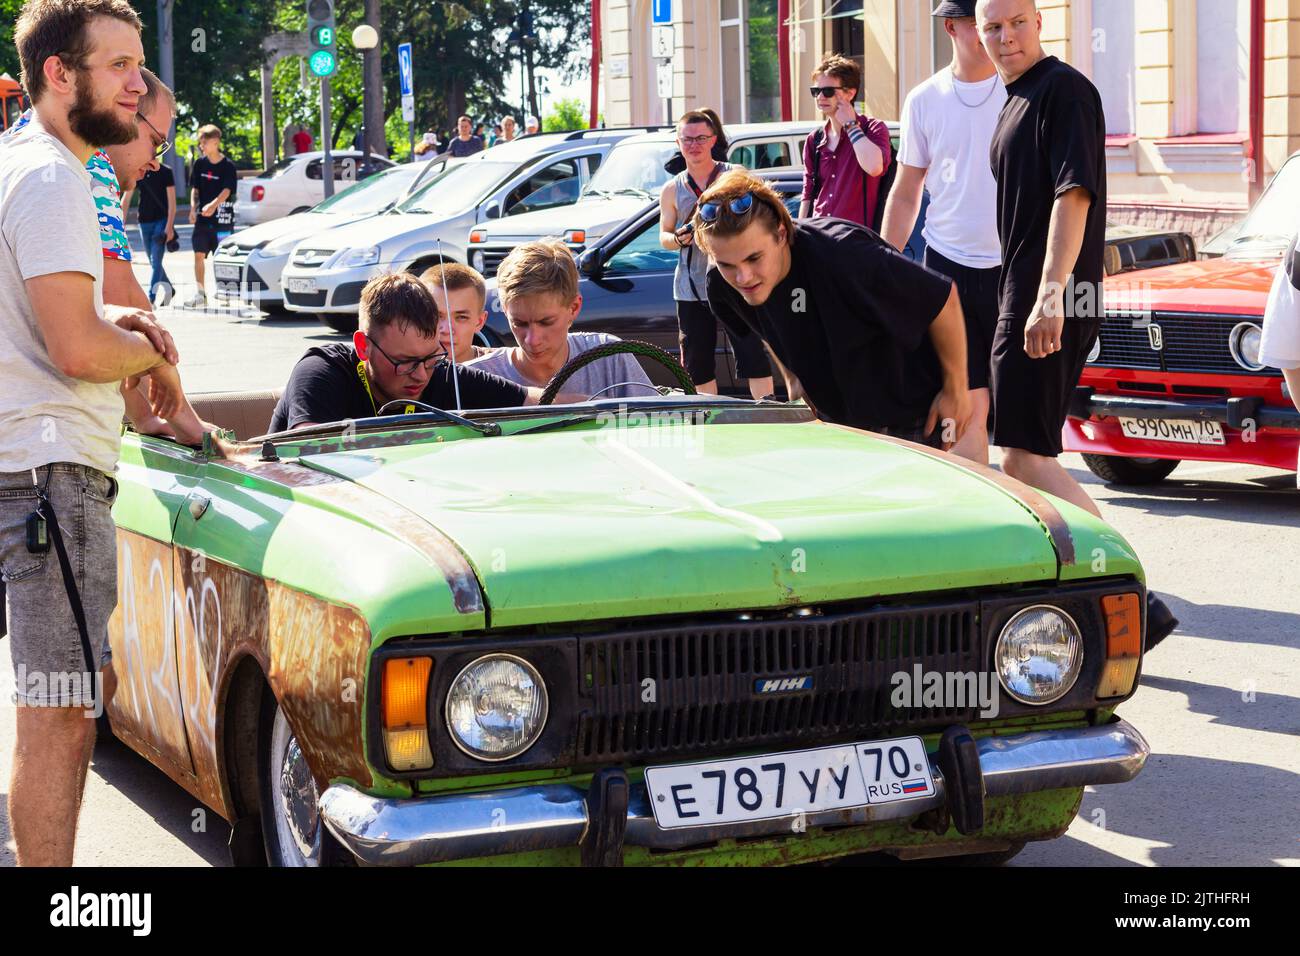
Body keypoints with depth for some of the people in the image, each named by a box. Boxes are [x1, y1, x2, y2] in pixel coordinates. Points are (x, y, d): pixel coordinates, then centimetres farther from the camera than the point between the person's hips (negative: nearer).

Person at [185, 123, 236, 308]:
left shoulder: (227, 166, -7)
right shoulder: (200, 163, 6)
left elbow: (227, 191, -18)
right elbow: (195, 189, 11)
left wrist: (213, 205, -36)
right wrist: (193, 208, -5)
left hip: (222, 218, -4)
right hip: (202, 218, 4)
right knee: (199, 254, 0)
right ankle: (200, 294, 5)